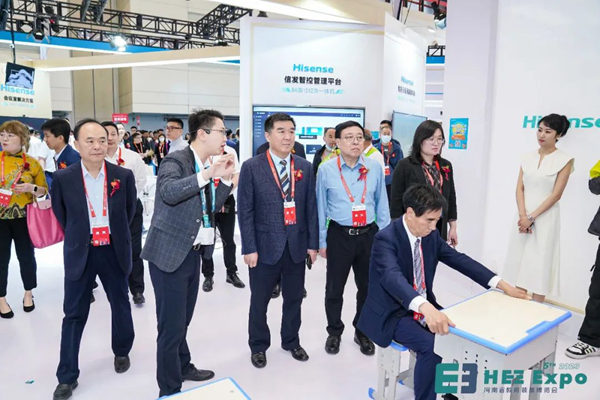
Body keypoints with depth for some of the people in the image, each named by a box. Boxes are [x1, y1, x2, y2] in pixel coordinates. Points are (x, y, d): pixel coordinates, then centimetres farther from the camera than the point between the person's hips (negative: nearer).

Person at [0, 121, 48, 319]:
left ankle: (28, 294, 29)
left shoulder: (32, 163, -1)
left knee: (26, 255, 10)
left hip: (24, 217, 0)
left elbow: (44, 191, 4)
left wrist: (31, 188, -16)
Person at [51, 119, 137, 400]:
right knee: (74, 314, 8)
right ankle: (67, 377, 23)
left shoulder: (124, 176, -7)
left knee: (121, 306, 16)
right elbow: (61, 214, 7)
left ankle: (122, 352, 42)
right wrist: (77, 238, 12)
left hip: (114, 252, 1)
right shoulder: (63, 178, -9)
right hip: (80, 254, -1)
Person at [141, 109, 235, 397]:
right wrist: (207, 174, -32)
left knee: (182, 320, 23)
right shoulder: (176, 160, -15)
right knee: (171, 324, 0)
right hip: (169, 253, -8)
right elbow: (169, 192, -34)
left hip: (193, 252, 8)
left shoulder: (205, 167, 10)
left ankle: (183, 367, 42)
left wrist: (225, 179, 1)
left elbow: (212, 207, 12)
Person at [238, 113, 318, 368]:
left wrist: (312, 242, 3)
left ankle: (291, 341, 39)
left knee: (294, 298, 17)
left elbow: (311, 207, 6)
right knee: (259, 300, 13)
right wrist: (249, 248, -11)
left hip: (297, 245, 3)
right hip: (265, 245, -3)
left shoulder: (305, 167, 5)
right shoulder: (252, 167, -6)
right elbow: (245, 211, -7)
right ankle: (258, 346, 34)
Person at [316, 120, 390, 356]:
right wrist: (321, 241, 2)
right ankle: (334, 332, 35)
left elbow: (382, 204, 7)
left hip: (369, 234, 2)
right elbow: (321, 208, 0)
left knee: (368, 287, 16)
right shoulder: (326, 170, -6)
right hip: (339, 235, -2)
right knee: (334, 288, 11)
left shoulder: (375, 168, 0)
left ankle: (362, 332, 39)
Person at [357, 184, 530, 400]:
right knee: (431, 346, -28)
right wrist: (427, 308, -58)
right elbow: (393, 277, -42)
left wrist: (502, 284, -7)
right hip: (393, 313, -7)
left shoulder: (431, 235, -2)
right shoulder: (386, 238, -25)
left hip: (424, 308, 7)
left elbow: (459, 260, 3)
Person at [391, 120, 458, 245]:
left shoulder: (446, 166, 8)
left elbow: (451, 197, 14)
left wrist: (453, 227, 13)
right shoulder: (405, 166, -9)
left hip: (439, 228, 5)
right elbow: (396, 200, -9)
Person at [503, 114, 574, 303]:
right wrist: (523, 215, -10)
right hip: (524, 217, 4)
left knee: (539, 265, 1)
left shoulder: (565, 160, -4)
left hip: (545, 219, -4)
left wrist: (532, 218, -12)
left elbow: (556, 195, -9)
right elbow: (519, 189, 3)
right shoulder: (527, 158, 8)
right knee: (519, 262, 7)